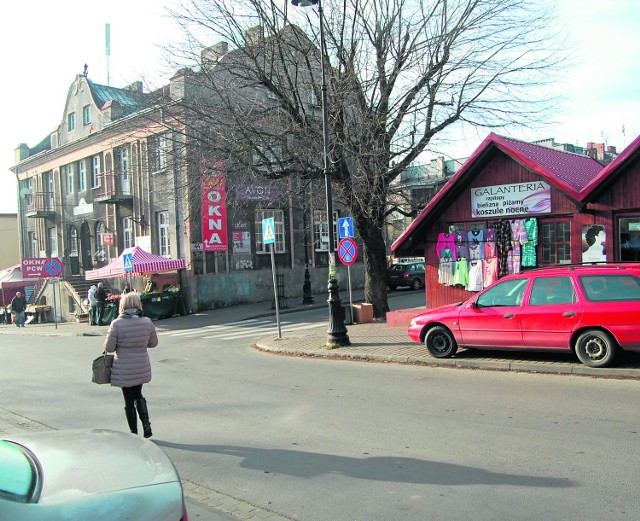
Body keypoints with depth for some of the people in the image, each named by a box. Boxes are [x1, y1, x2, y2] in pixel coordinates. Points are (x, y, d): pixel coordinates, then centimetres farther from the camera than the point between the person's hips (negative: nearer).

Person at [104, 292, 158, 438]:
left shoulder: (117, 324, -16)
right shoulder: (147, 322, -7)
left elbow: (109, 347, -11)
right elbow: (154, 343, 5)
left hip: (124, 369, -3)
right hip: (141, 368, 3)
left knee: (129, 401, 10)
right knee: (138, 395, 24)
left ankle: (134, 433, 19)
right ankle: (146, 425, 13)